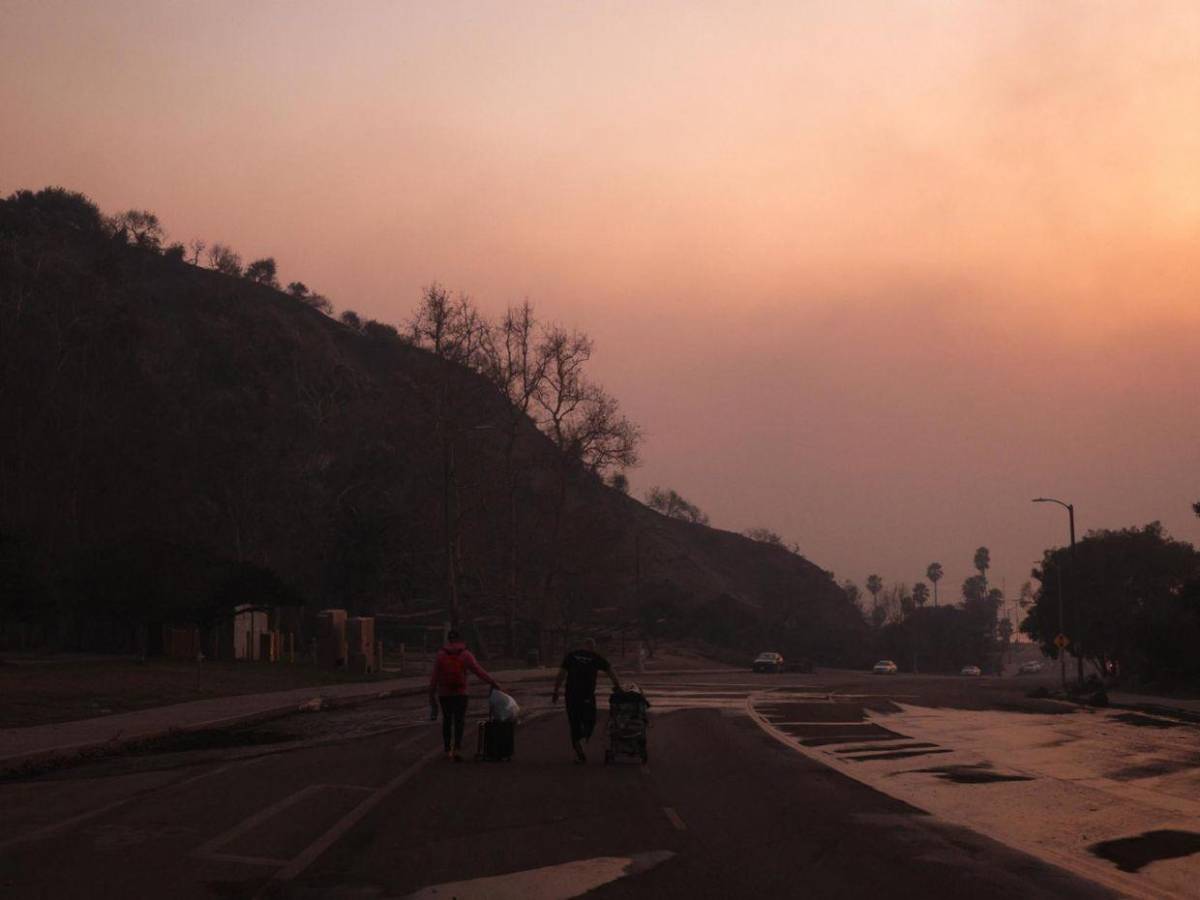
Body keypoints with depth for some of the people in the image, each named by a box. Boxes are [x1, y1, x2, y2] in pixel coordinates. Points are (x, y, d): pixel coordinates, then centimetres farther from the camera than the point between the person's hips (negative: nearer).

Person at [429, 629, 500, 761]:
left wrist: (431, 694, 6)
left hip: (444, 694, 2)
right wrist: (493, 682, -4)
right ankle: (456, 748, -19)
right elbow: (478, 671, -8)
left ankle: (447, 750, 20)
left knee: (447, 720, 16)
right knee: (459, 721, 0)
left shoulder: (440, 655, 2)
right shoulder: (465, 655, -3)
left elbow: (434, 677, 1)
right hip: (460, 693, -2)